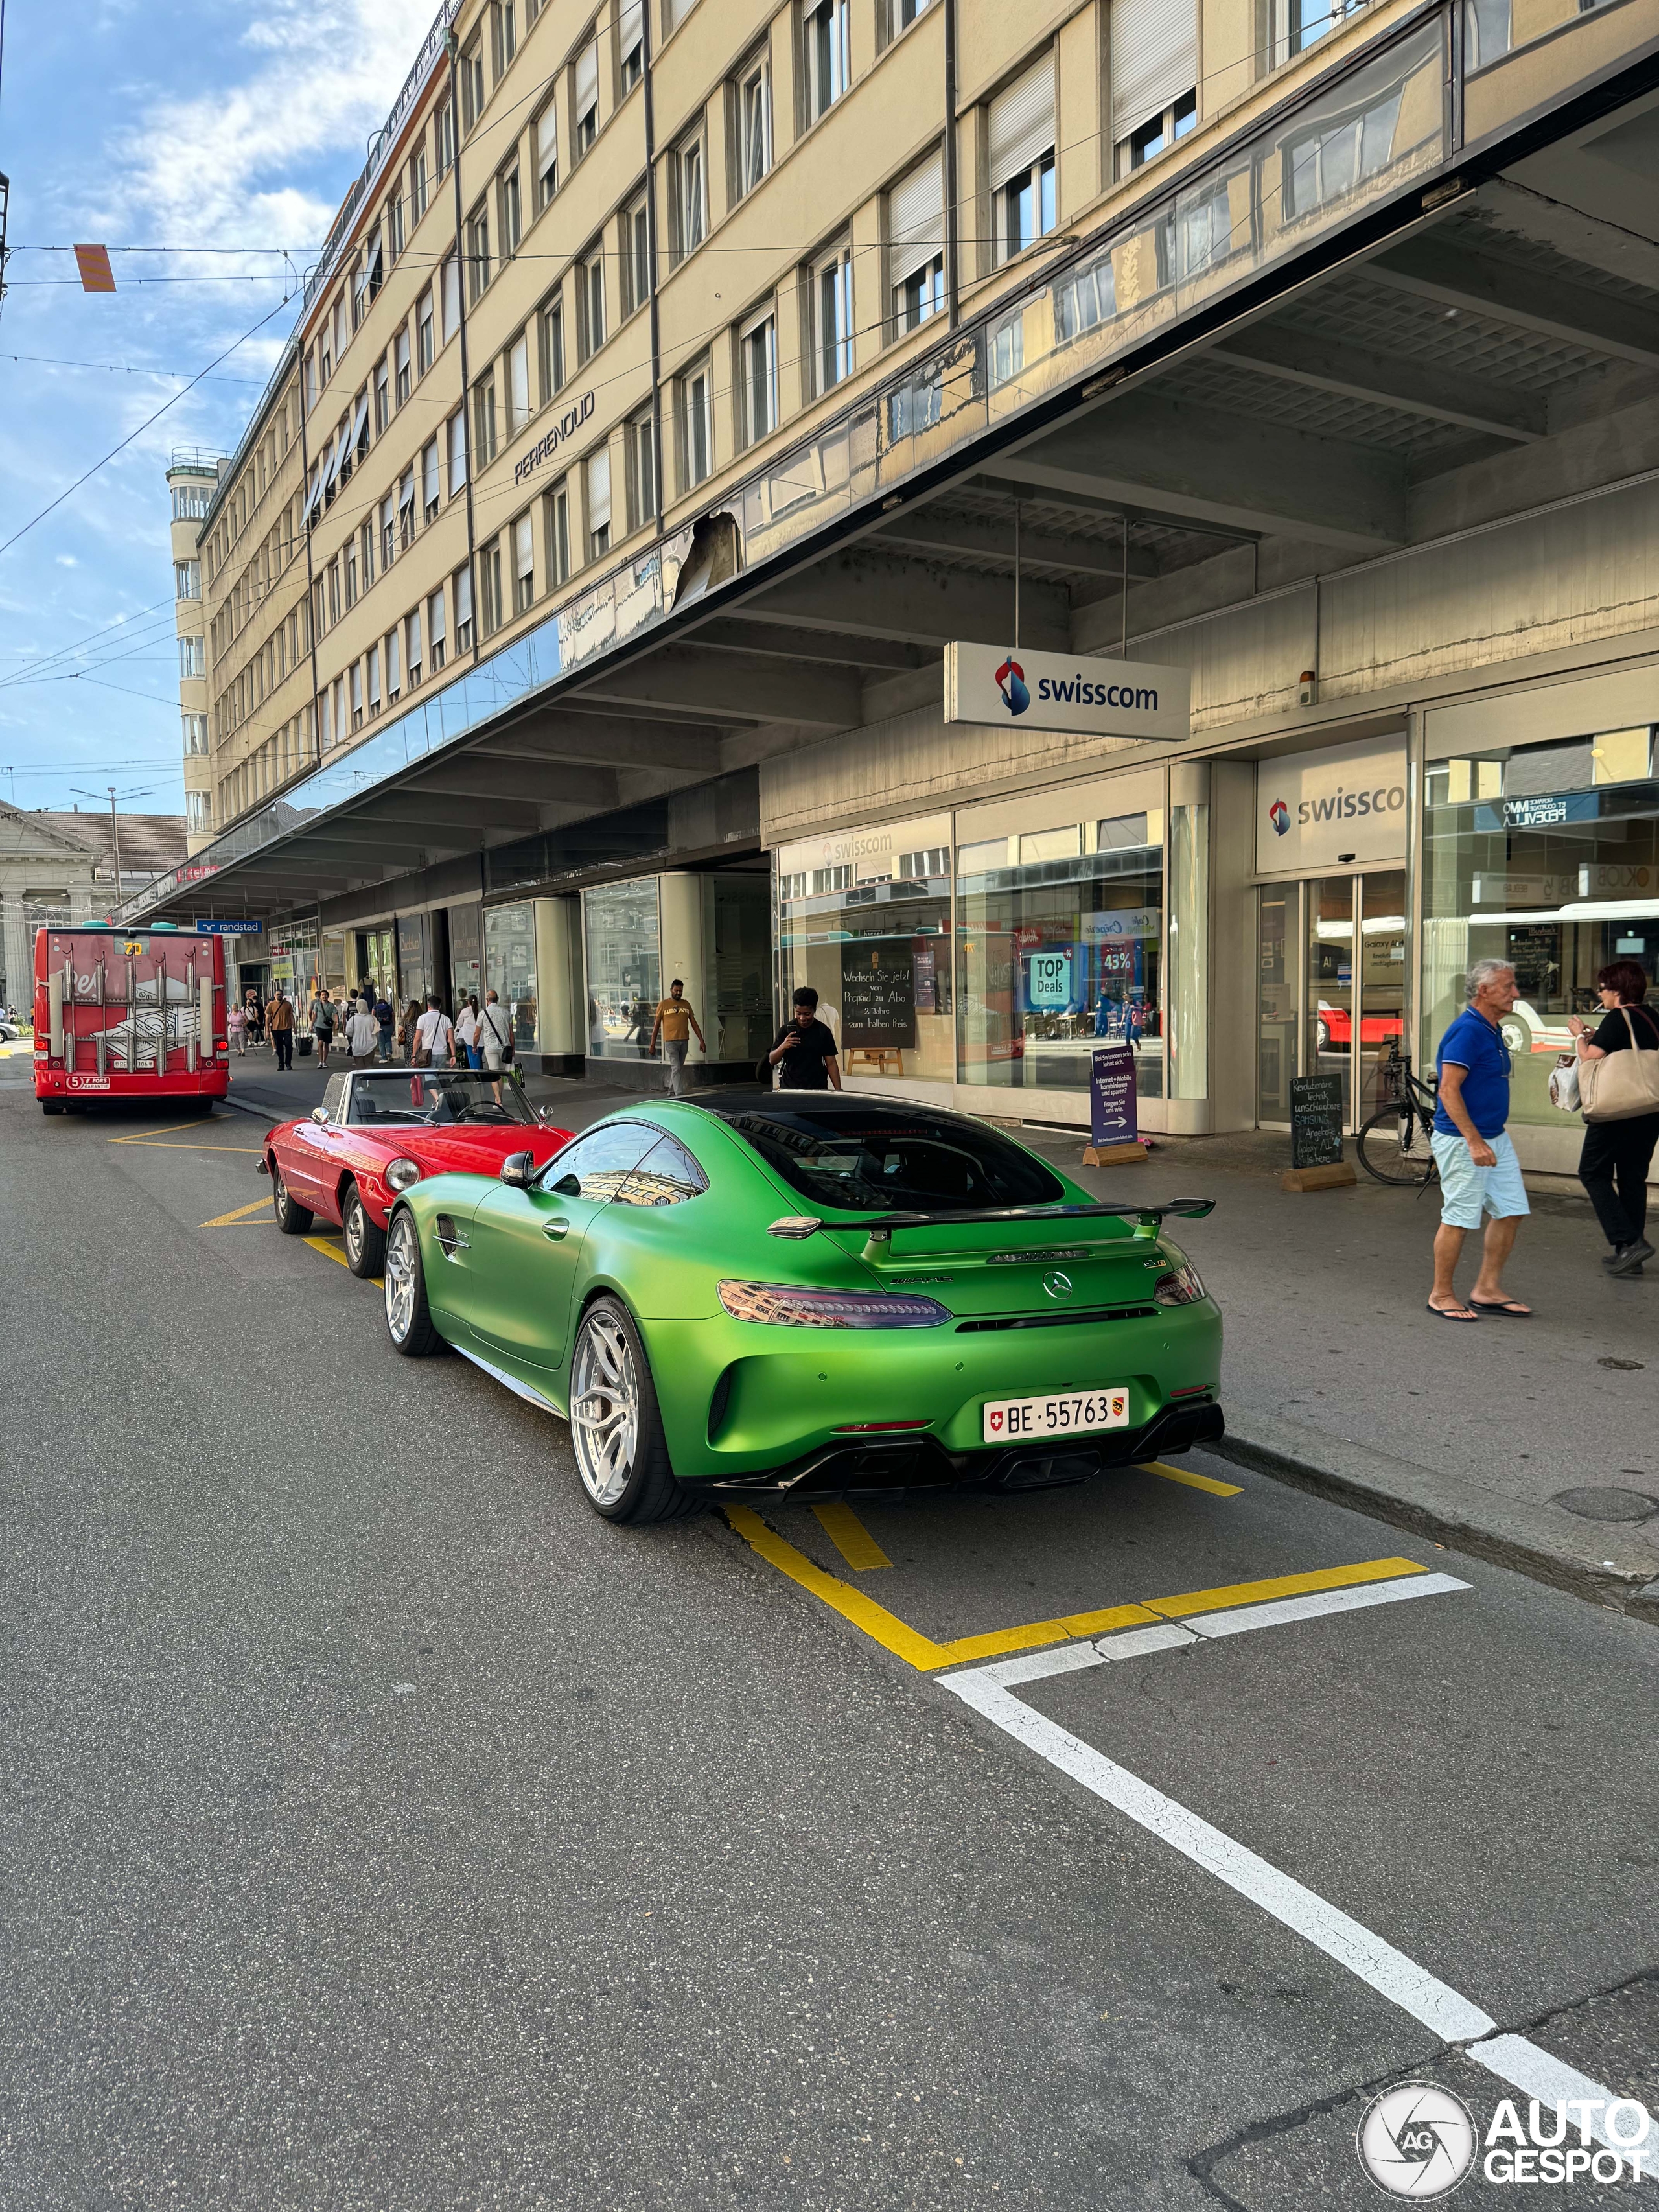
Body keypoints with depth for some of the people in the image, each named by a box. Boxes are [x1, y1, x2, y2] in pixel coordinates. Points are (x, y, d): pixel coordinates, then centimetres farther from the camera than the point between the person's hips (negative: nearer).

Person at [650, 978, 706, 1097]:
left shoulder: (686, 1004, 11)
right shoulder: (663, 1004, 1)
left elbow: (694, 1023, 12)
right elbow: (657, 1025, 3)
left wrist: (701, 1040, 5)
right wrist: (652, 1044, 1)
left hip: (684, 1041, 4)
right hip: (671, 1041, -4)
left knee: (680, 1068, 11)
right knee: (676, 1068, -10)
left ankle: (672, 1089, 26)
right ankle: (680, 1095, -14)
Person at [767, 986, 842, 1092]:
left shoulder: (823, 1031, 1)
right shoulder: (787, 1030, 1)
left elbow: (831, 1063, 3)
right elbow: (772, 1060, 0)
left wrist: (838, 1090, -5)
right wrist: (782, 1047, -20)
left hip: (817, 1089, 0)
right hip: (789, 1089, 0)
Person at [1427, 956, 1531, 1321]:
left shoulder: (1491, 1031, 12)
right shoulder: (1467, 1031, -18)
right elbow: (1449, 1090, -23)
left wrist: (1487, 1138, 22)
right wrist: (1474, 1141, -26)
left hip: (1496, 1138, 10)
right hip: (1463, 1141, -10)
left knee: (1510, 1211, 9)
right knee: (1459, 1219, -2)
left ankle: (1487, 1290, 18)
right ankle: (1441, 1295, 10)